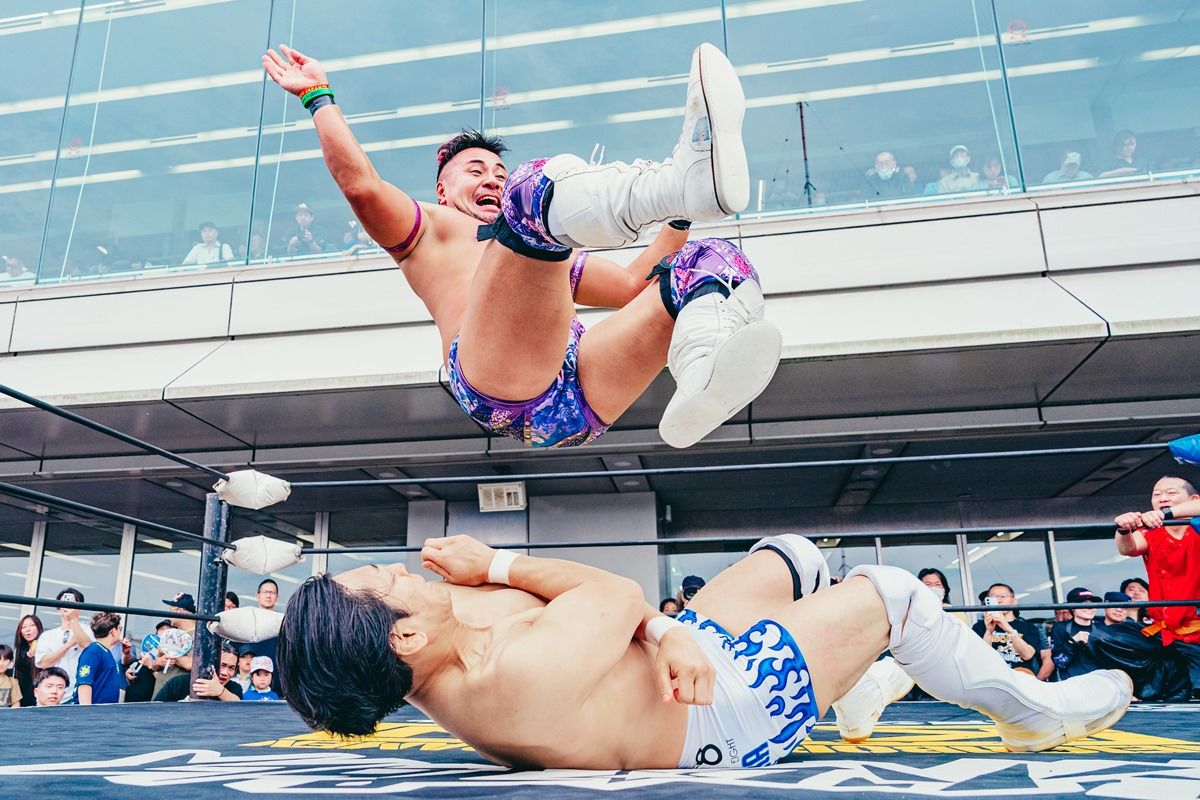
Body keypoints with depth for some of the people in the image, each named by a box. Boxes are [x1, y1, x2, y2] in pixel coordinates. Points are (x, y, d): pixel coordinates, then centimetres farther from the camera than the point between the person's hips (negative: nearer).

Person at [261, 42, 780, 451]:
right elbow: (360, 184, 15)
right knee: (542, 183, -18)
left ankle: (701, 377, -40)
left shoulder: (561, 260, 45)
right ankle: (687, 179, -50)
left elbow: (637, 284, 35)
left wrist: (677, 217, 29)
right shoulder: (430, 229, 33)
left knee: (714, 260, -3)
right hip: (496, 387, -5)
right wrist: (318, 96, 22)